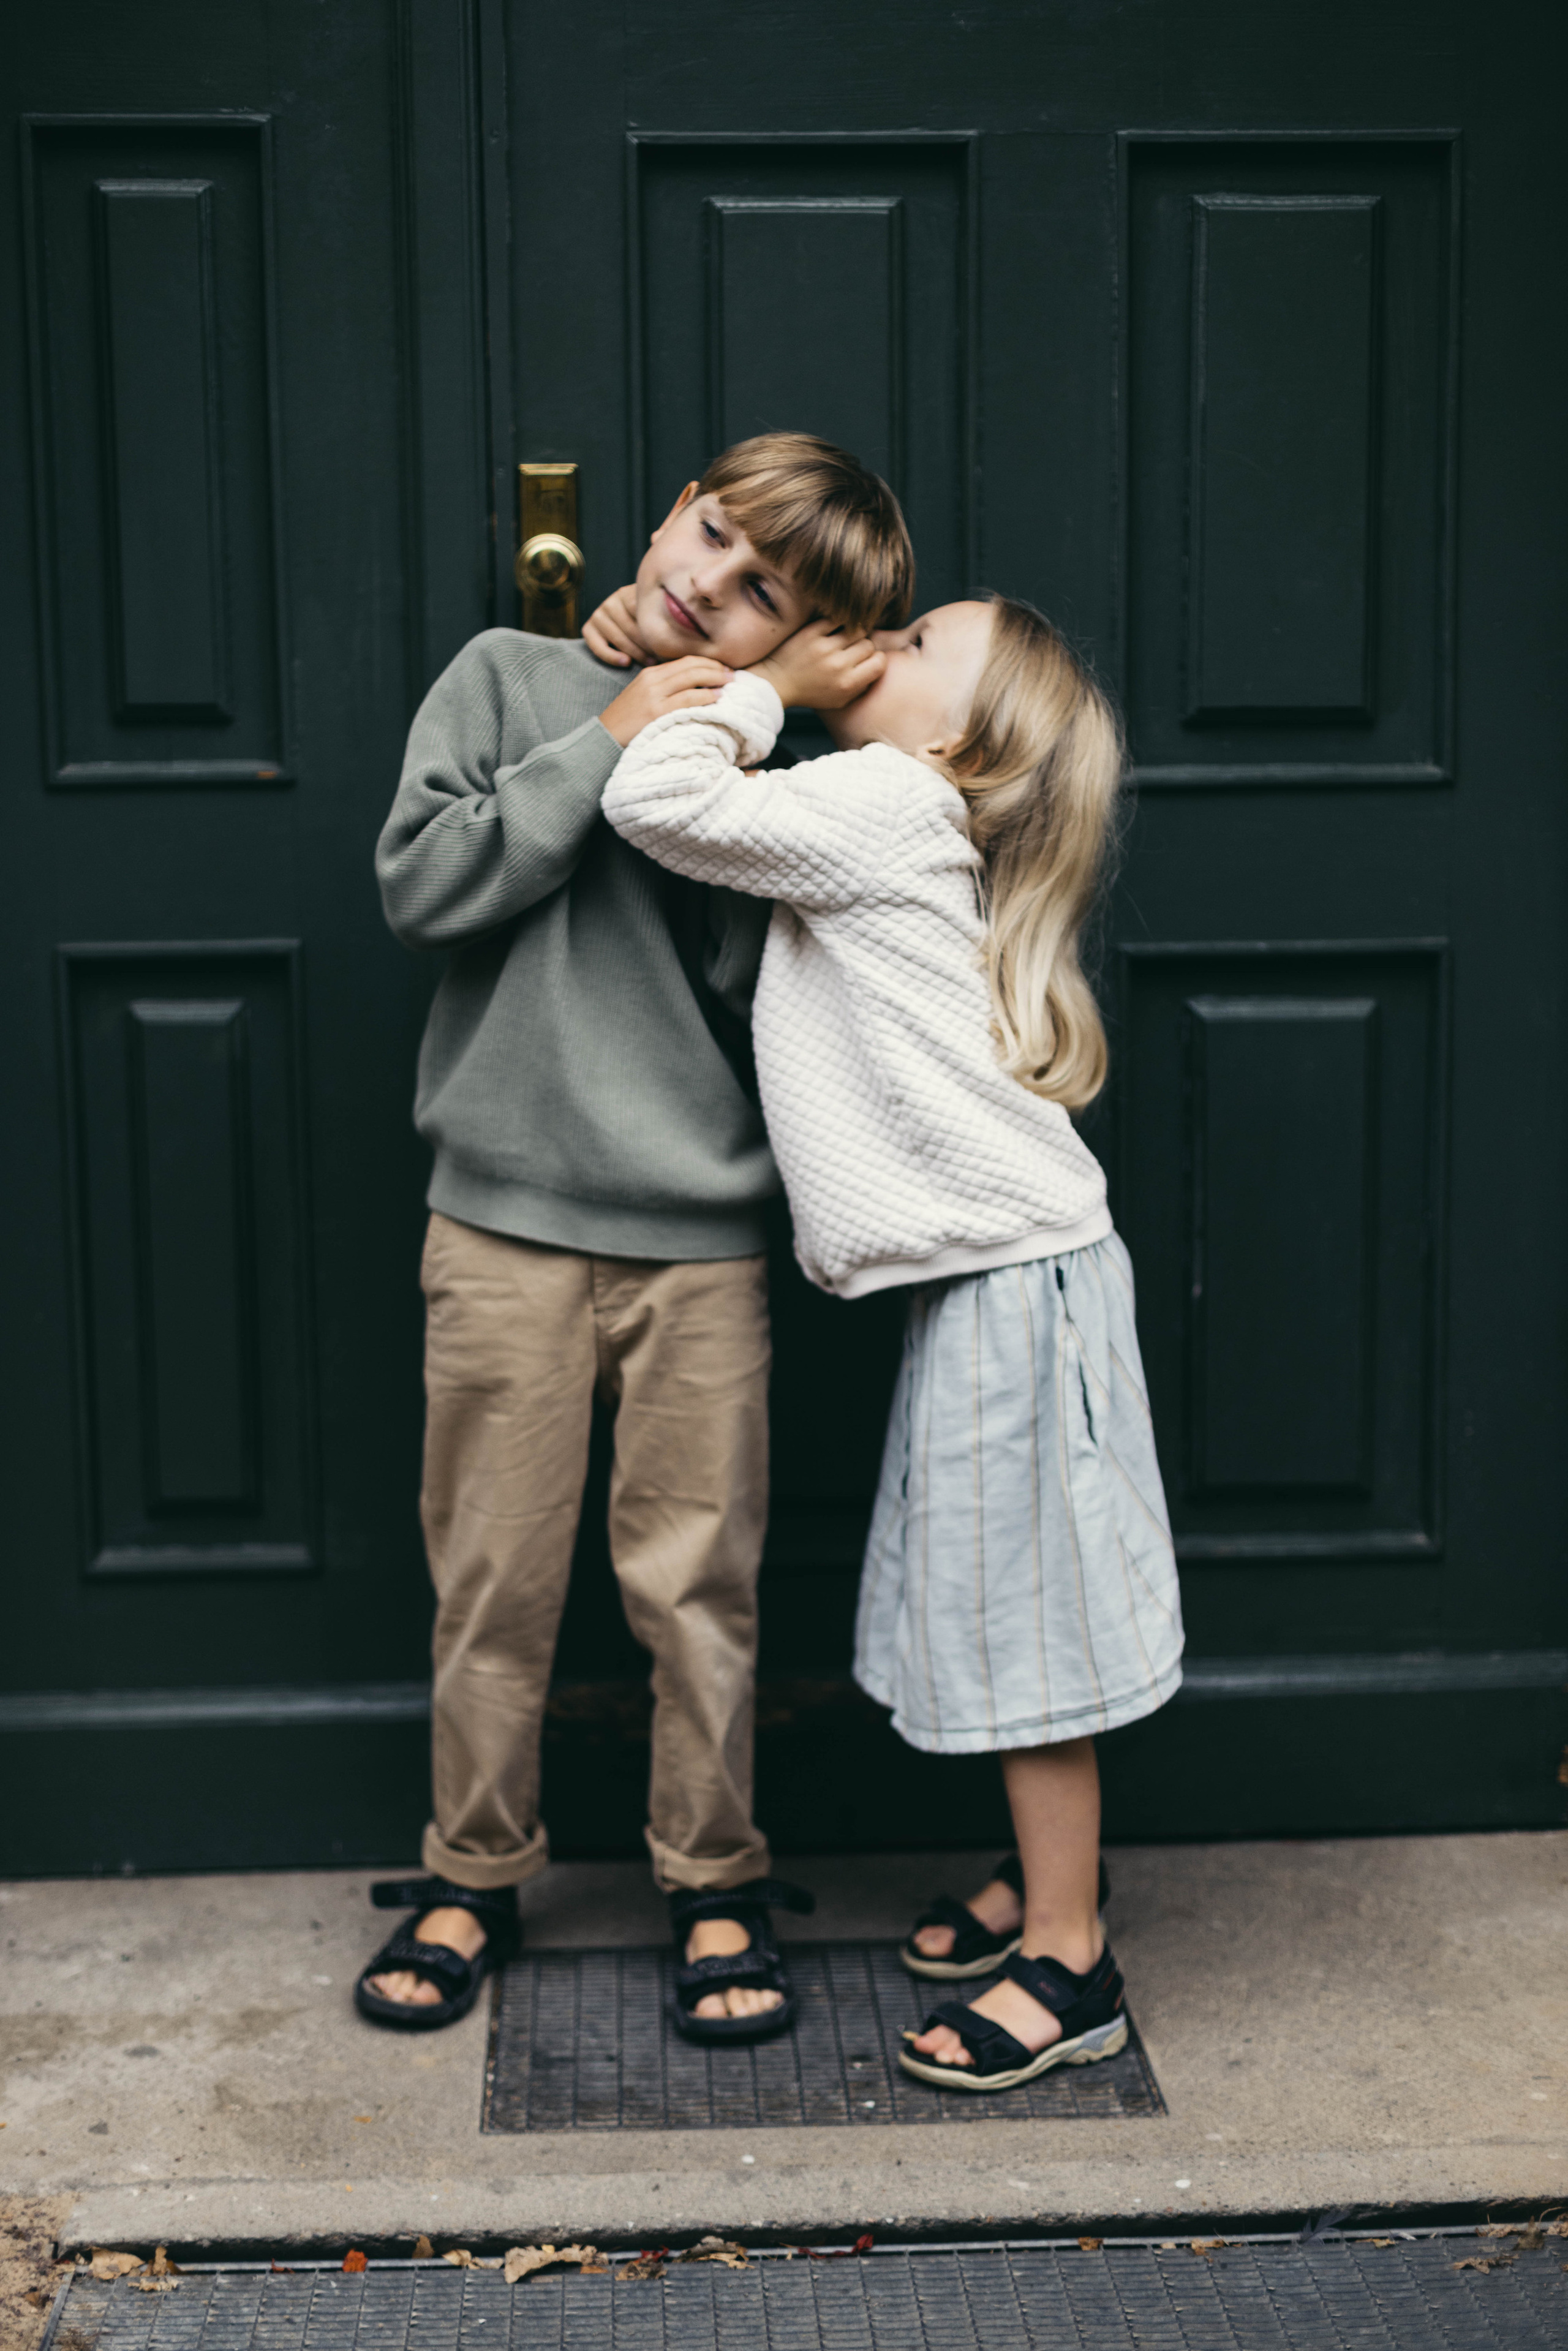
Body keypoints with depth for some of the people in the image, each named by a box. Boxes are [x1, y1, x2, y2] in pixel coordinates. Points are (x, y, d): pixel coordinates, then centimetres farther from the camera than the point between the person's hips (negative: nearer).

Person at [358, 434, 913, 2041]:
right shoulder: (510, 678, 4)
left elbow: (767, 1013, -3)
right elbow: (419, 886, -7)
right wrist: (602, 749, -11)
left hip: (700, 1242, 0)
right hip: (505, 1226, 0)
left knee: (697, 1584, 7)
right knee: (494, 1580, 10)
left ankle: (714, 1881, 26)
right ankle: (475, 1874, 28)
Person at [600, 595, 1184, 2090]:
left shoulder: (885, 807, -11)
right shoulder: (893, 830, 17)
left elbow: (656, 799, -18)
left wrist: (773, 680, -5)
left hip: (1015, 1276, -10)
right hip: (982, 1274, 10)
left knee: (1018, 1608, -2)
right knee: (996, 1599, 17)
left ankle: (1069, 1972, 9)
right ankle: (1046, 1894, 32)